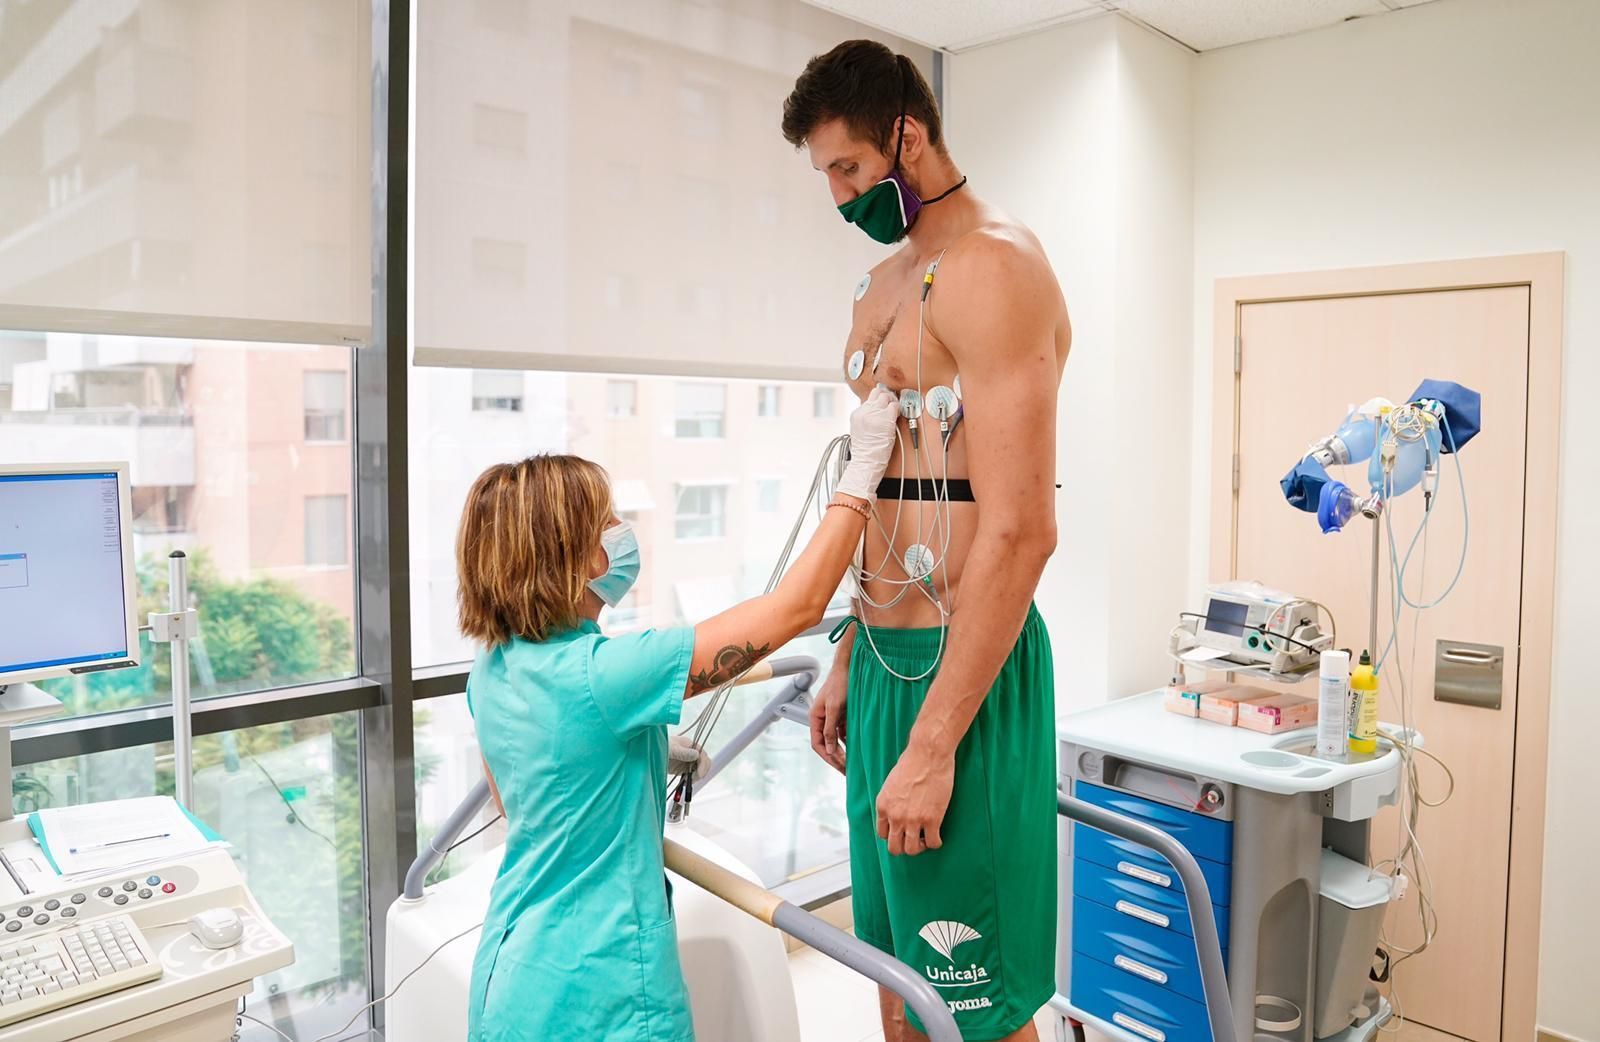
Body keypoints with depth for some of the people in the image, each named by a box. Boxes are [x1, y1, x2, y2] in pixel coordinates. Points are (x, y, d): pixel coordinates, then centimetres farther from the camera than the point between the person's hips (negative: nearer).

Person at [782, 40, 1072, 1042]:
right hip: (886, 655, 9)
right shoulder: (884, 283, 16)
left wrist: (933, 746, -21)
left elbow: (1019, 531, -21)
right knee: (895, 960, 21)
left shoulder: (991, 266, -13)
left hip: (962, 667, -9)